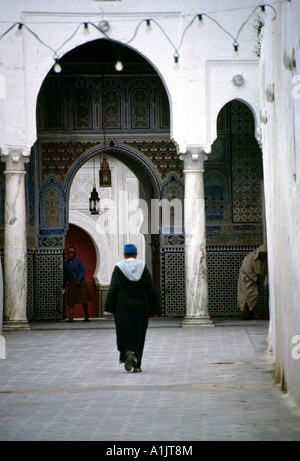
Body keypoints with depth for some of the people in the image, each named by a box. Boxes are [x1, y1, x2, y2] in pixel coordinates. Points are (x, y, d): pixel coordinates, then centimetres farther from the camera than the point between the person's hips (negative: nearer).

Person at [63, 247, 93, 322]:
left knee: (84, 301, 2)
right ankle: (71, 318, -10)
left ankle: (86, 317, 13)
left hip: (80, 283, -4)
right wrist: (64, 284, 19)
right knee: (71, 301, -6)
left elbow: (83, 271, -12)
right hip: (71, 284, 4)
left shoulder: (79, 261, -4)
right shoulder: (66, 263, 10)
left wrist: (78, 280, -23)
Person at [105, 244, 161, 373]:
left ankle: (128, 353, -24)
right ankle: (136, 365, 9)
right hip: (140, 307, 2)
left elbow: (113, 289, -9)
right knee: (138, 333, 9)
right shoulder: (143, 267, 0)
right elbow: (150, 289, 1)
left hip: (123, 307, -2)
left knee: (124, 333, 5)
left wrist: (111, 308, -5)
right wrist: (154, 310, 6)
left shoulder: (119, 268, -4)